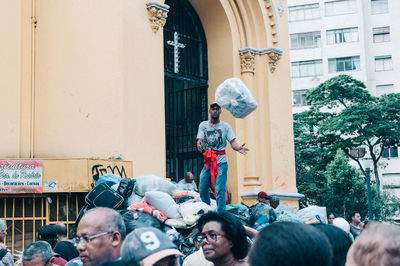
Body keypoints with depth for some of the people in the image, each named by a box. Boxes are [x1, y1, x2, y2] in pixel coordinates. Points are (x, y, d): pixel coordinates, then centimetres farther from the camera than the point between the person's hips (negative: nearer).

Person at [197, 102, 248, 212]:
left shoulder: (225, 126, 5)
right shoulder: (203, 125, 9)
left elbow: (232, 142, -2)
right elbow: (199, 140, -3)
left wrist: (238, 148, -25)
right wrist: (199, 145, -28)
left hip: (221, 161, -3)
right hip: (207, 161, 3)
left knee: (220, 189, -12)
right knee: (202, 188, 5)